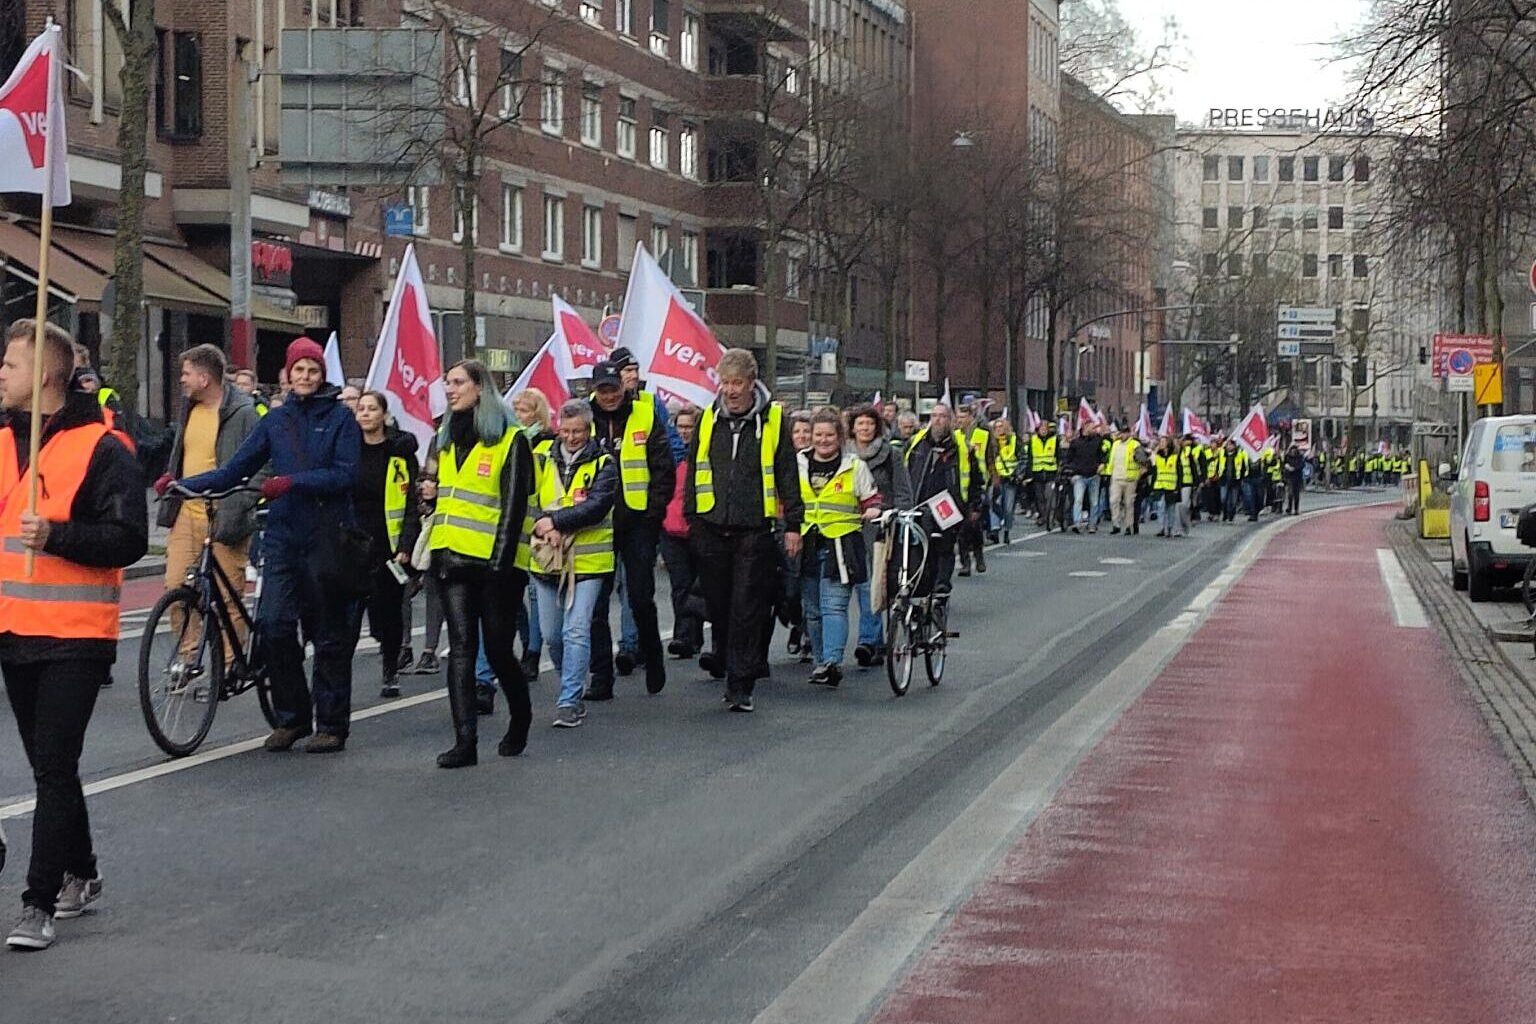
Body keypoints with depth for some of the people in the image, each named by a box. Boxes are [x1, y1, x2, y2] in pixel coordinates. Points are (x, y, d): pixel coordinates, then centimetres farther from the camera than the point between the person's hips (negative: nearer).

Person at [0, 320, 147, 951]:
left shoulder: (101, 448, -9)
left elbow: (130, 539, -16)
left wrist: (56, 535, -26)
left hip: (74, 637, -7)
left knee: (55, 768, -7)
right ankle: (80, 876, 28)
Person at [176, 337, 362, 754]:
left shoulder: (340, 418, 1)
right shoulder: (276, 420, 13)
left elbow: (347, 474, -10)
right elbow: (236, 469, 11)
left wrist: (293, 481, -20)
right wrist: (183, 484, 0)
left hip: (326, 536, -3)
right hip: (283, 536, 3)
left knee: (330, 635, 2)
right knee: (274, 625, -8)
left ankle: (331, 724, 11)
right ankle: (291, 717, 7)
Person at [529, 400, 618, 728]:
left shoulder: (603, 464, -1)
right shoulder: (544, 462, 10)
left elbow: (597, 506, -16)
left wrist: (555, 520, -22)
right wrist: (545, 529, -18)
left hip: (587, 562, -4)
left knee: (576, 632, -11)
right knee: (551, 633, 11)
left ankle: (570, 701, -7)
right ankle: (572, 686, 33)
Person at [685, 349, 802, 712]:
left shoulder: (772, 420, 1)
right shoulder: (708, 420, 9)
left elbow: (788, 475, 3)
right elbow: (694, 471, 16)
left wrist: (793, 525, 1)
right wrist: (691, 518, 12)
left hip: (754, 529, -3)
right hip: (712, 529, 3)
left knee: (747, 610, -6)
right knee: (718, 606, 8)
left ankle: (741, 686, -6)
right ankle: (727, 664, 25)